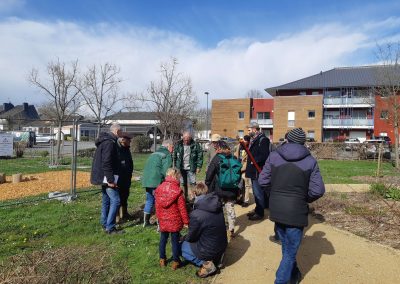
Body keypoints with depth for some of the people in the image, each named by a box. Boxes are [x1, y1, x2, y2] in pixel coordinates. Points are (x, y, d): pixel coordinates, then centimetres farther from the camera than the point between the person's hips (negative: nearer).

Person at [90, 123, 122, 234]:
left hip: (103, 177, 11)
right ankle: (110, 227, -5)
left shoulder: (104, 141, 15)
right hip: (107, 176, -11)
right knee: (115, 201, -8)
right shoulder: (110, 142, -17)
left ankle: (104, 224, 25)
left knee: (106, 200, 17)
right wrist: (110, 180, -23)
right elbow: (106, 163, -24)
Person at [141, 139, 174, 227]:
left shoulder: (154, 154, 22)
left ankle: (146, 222, 32)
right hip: (157, 183, -8)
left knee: (149, 201, 22)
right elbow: (166, 171, -17)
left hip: (147, 181, 8)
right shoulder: (167, 155, -5)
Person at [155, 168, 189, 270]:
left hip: (163, 220, 4)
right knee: (175, 240, 7)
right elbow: (182, 208, -12)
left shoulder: (159, 189, -2)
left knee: (163, 239, 18)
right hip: (175, 221, -4)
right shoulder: (177, 190, -16)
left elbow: (157, 205, 7)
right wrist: (186, 221, -3)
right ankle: (175, 262, 16)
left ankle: (162, 259, 29)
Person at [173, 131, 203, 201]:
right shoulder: (178, 145, 2)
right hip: (181, 168, 3)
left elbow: (200, 156, -2)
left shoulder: (195, 145, -4)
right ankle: (185, 198, 21)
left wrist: (198, 166, -6)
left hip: (191, 168, -2)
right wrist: (175, 166, 4)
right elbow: (175, 156, 8)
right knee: (183, 184, 10)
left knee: (192, 183, -4)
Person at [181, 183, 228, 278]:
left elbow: (191, 237, -10)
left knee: (182, 246, 15)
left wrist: (184, 238, 13)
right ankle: (216, 257, 16)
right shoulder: (218, 205, -6)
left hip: (209, 250, -7)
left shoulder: (196, 214, -26)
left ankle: (205, 263, 0)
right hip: (222, 246, 7)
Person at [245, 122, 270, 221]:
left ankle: (260, 213, 9)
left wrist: (254, 161, -20)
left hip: (258, 171, -10)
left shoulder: (263, 140, -16)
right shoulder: (253, 139, 14)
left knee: (258, 193, -1)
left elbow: (265, 155, -24)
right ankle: (257, 210, 31)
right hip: (253, 171, 10)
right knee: (255, 192, 19)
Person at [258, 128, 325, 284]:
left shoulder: (274, 156, -3)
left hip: (276, 209, 4)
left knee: (286, 247, 26)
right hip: (296, 211, -4)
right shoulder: (310, 161, -8)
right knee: (290, 252, 11)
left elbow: (263, 181, -3)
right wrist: (305, 198, 8)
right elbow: (318, 190, -12)